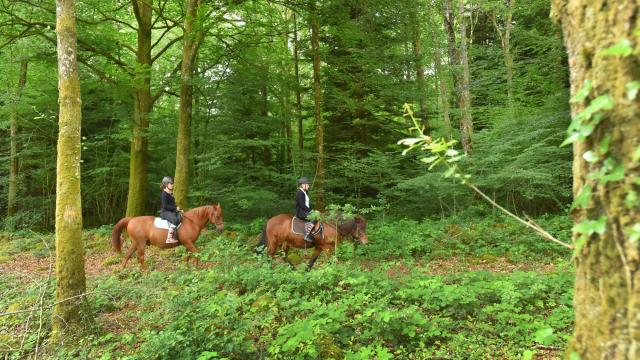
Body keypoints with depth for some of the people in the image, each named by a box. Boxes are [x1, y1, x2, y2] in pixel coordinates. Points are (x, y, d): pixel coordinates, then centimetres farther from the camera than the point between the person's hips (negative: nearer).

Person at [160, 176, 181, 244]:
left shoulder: (171, 194, 17)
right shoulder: (164, 194, -10)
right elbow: (165, 206, -17)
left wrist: (178, 209, 7)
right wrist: (175, 208, -16)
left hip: (172, 212, 9)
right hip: (165, 212, -9)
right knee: (175, 219, -34)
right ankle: (169, 238, -37)